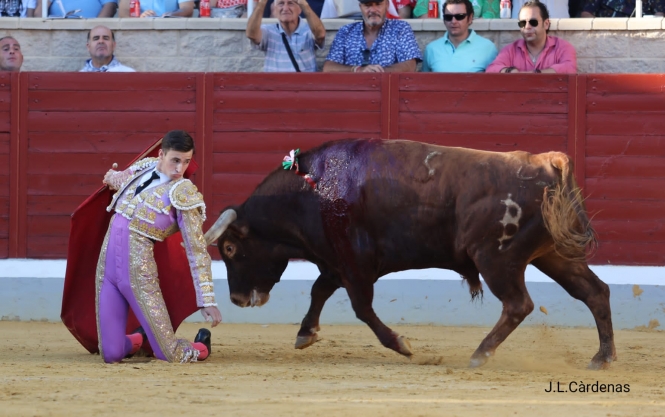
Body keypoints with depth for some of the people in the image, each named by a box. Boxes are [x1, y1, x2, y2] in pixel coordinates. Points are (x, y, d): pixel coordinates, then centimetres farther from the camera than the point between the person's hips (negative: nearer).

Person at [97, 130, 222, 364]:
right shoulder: (143, 168, 7)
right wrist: (112, 178, 53)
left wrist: (207, 301, -12)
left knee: (170, 356, -5)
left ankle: (201, 347, 31)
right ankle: (140, 339, 39)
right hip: (106, 261, 5)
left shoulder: (185, 194, -8)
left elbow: (197, 251, -9)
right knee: (110, 354, 4)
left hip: (138, 268, -5)